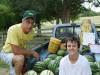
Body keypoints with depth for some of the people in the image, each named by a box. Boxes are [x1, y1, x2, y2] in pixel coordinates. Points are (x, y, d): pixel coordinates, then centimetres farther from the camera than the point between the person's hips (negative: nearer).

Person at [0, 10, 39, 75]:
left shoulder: (31, 31, -11)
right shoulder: (13, 30, -32)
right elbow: (16, 51, -34)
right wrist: (32, 52, -24)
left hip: (21, 53, 7)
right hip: (7, 53, -7)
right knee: (20, 58, -35)